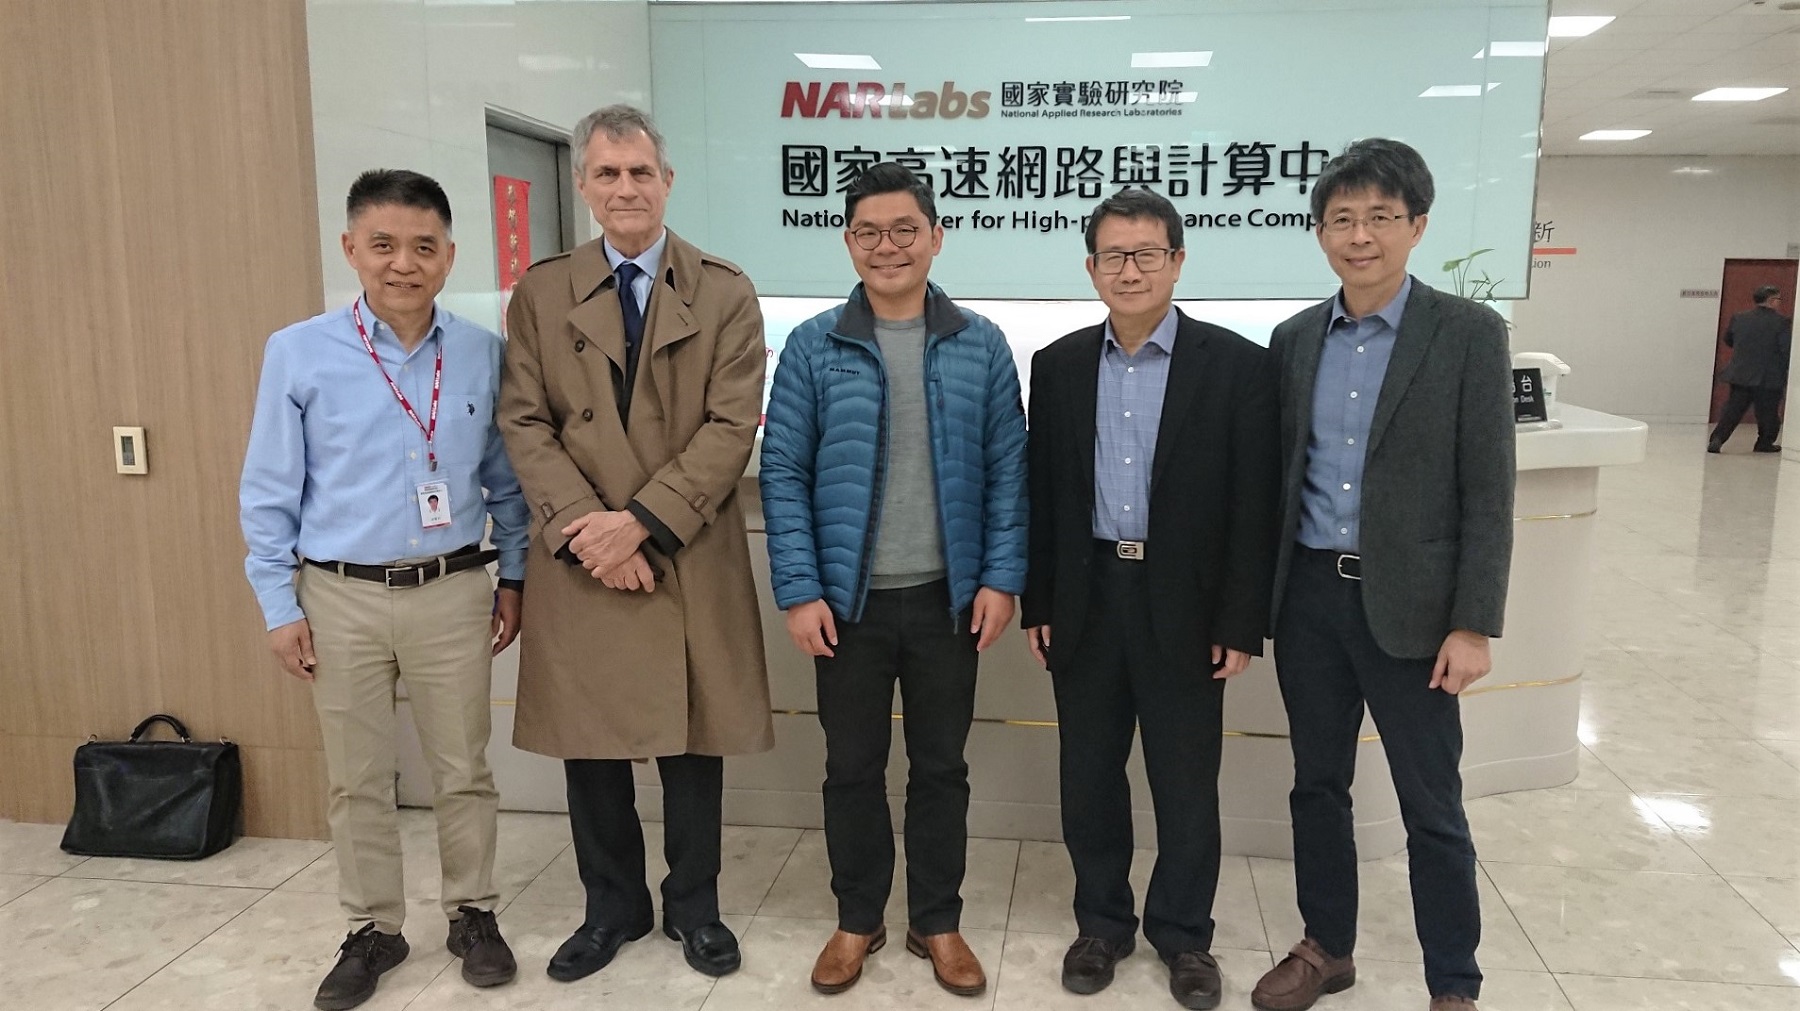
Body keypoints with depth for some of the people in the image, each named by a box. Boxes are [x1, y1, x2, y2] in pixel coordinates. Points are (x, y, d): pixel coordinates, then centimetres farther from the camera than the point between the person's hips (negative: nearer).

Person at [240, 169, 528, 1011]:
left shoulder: (484, 353, -3)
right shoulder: (298, 353, -6)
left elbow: (505, 478, 5)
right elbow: (269, 492, -1)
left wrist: (513, 577, 5)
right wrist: (280, 606, -1)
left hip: (453, 592, 0)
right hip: (340, 597, 0)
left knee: (462, 768, 12)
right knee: (356, 779, 13)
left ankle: (472, 913, 32)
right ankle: (372, 928, 32)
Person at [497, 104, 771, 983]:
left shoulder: (724, 292, 1)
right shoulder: (540, 294, 6)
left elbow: (731, 427, -7)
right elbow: (525, 426, 0)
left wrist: (641, 520, -16)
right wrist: (586, 530, -13)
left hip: (691, 560, -1)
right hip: (578, 561, 2)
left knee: (692, 744, 9)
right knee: (588, 745, 11)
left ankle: (693, 906, 29)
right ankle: (613, 905, 31)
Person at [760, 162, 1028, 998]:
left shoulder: (982, 345, 1)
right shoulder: (812, 347, -2)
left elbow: (1007, 469, 2)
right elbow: (783, 473, -4)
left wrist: (1002, 577, -5)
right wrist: (799, 591, -9)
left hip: (948, 596, 1)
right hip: (849, 598, 0)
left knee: (940, 766, 13)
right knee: (852, 767, 12)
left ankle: (938, 922, 30)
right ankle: (857, 919, 31)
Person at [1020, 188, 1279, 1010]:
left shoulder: (1236, 365, -4)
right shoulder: (1058, 365, 5)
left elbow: (1253, 506, -5)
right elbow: (1041, 494, 7)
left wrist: (1240, 623, -8)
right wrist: (1037, 603, 3)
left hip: (1184, 607, -2)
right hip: (1086, 601, 3)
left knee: (1186, 782, 10)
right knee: (1089, 778, 12)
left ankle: (1184, 933, 29)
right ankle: (1101, 922, 31)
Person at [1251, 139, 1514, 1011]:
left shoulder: (1468, 334, -5)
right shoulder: (1295, 339, 7)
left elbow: (1488, 495, -7)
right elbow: (1280, 474, 10)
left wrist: (1472, 624, -11)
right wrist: (1260, 597, 7)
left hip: (1406, 604, -4)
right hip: (1308, 596, 4)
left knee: (1431, 808, 6)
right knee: (1317, 784, 15)